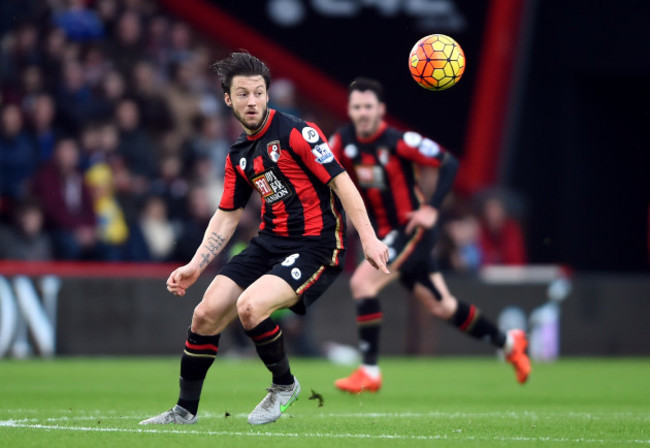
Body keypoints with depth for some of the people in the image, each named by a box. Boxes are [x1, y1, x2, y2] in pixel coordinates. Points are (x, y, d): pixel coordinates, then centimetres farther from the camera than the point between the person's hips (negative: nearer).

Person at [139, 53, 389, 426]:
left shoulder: (297, 132, -11)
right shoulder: (239, 155, 11)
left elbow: (341, 183, -15)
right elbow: (227, 215, 18)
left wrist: (369, 238, -22)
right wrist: (195, 266, 8)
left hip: (316, 246, -7)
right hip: (270, 242, 7)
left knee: (250, 306, -28)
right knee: (206, 315, -3)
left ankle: (284, 385, -1)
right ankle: (185, 410, 13)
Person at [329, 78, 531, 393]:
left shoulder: (398, 142, -18)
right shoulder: (344, 141, -3)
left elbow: (449, 163, -14)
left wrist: (432, 209, -20)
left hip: (413, 230, -6)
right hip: (385, 234, 6)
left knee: (362, 282, -22)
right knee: (441, 307, 14)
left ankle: (369, 372, -14)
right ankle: (508, 342, 34)